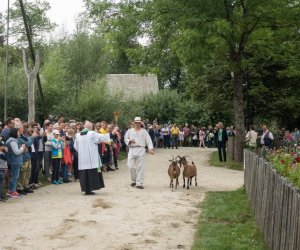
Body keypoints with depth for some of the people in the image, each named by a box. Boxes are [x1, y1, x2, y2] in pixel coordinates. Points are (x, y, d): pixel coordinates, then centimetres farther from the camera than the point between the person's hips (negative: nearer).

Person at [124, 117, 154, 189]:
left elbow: (148, 140, 2)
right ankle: (133, 180, 20)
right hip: (132, 150, 2)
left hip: (141, 150, -1)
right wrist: (130, 140, -5)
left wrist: (151, 148, -12)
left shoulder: (144, 131, 9)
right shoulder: (130, 131, 14)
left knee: (140, 167, -4)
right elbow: (125, 139, 17)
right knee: (131, 166, -2)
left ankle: (139, 183, -1)